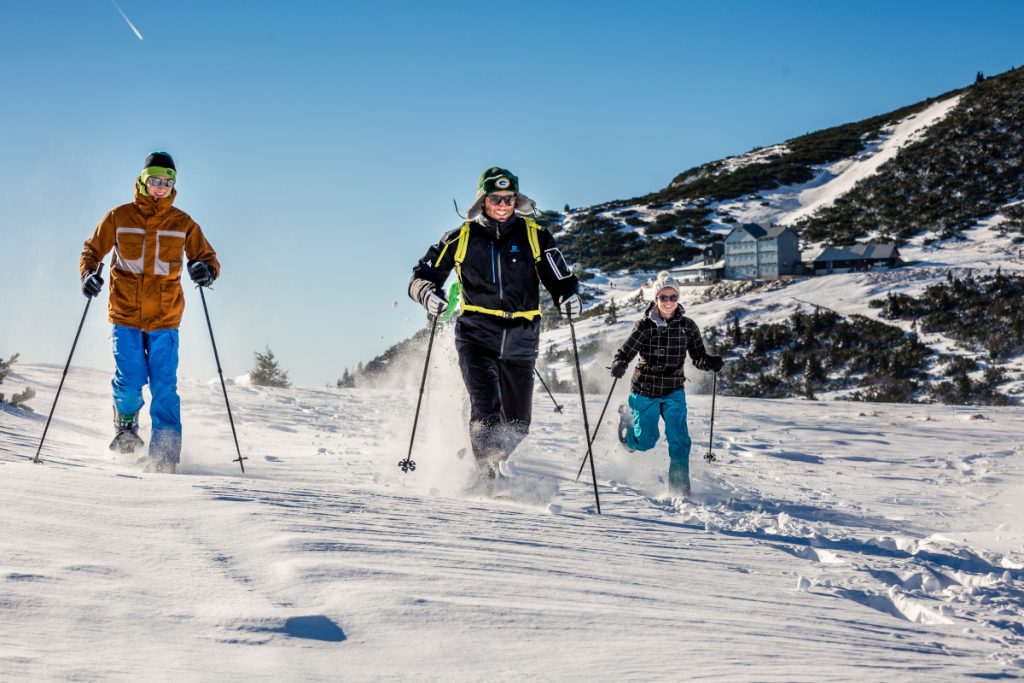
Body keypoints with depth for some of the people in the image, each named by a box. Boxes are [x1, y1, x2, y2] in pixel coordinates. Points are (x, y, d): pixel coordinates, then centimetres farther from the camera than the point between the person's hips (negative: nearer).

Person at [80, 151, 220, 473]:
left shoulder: (183, 224, 5)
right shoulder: (119, 217, 3)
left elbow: (207, 257, 8)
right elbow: (93, 250, 11)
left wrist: (206, 269, -15)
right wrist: (88, 272, -10)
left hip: (165, 318, 0)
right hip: (125, 315, 0)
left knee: (164, 387, -8)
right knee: (129, 382, -7)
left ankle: (165, 452, -1)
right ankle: (125, 425, 25)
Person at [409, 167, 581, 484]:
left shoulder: (534, 236, 3)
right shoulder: (461, 237, 4)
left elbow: (560, 278, 5)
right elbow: (422, 275, 8)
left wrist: (569, 297, -18)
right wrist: (429, 293, -15)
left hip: (520, 340, 2)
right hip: (476, 336, -2)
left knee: (517, 423, 10)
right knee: (486, 409, -23)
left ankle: (499, 468, 35)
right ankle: (488, 478, -20)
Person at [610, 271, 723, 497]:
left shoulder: (687, 326, -5)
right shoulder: (644, 326, -11)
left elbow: (698, 357, -2)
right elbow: (625, 352, -14)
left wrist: (711, 363, -24)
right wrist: (619, 365, -36)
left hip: (673, 391, 1)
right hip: (645, 391, -1)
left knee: (679, 440, -13)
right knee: (645, 442, 9)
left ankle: (680, 486, 2)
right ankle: (627, 421, 42)